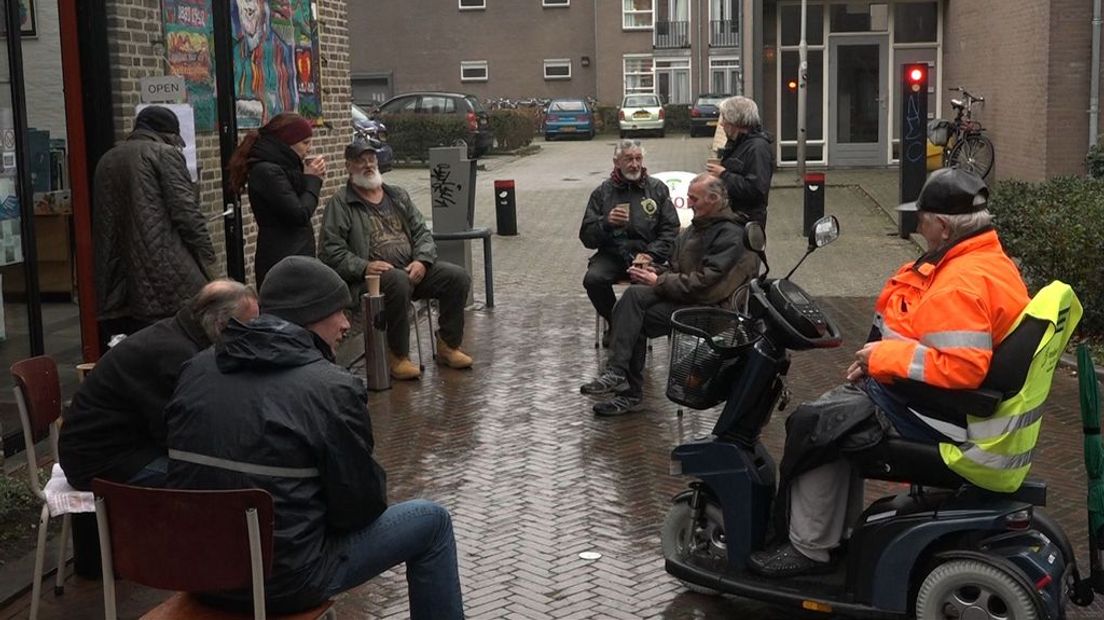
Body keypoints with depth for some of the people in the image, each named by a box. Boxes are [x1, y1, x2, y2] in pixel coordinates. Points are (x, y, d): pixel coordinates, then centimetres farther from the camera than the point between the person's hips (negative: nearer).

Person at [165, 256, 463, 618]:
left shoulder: (196, 369, 3)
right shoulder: (332, 388, -16)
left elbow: (187, 470, 14)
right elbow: (362, 504, -10)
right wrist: (372, 494, 12)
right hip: (286, 579, -7)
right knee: (432, 522, 10)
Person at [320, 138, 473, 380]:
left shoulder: (398, 196, 20)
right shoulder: (339, 204, 3)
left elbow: (422, 232, 16)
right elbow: (332, 252, -5)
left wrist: (422, 261, -4)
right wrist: (363, 267, -20)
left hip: (413, 269, 6)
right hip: (374, 276, -6)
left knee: (458, 277, -14)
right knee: (400, 281, -38)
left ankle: (448, 346, 2)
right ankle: (397, 356, -23)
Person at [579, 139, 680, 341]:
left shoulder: (657, 189, 10)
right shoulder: (602, 193, 10)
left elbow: (670, 230, 6)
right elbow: (586, 237, 7)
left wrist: (650, 254, -10)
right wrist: (606, 223, -14)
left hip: (648, 254, -1)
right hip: (611, 254, 1)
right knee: (593, 279, -29)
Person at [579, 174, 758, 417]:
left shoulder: (730, 235, -12)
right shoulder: (699, 226, 18)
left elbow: (704, 283, -21)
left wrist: (659, 282, -15)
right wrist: (656, 272, 1)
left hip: (707, 306, -9)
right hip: (686, 295, 9)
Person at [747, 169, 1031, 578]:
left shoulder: (962, 283, -27)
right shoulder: (989, 260, 8)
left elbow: (961, 367, -34)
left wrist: (883, 357, -23)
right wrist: (880, 357, 7)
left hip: (934, 415, -11)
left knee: (813, 426, -9)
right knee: (838, 414, 21)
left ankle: (809, 548, 1)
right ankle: (841, 530, 27)